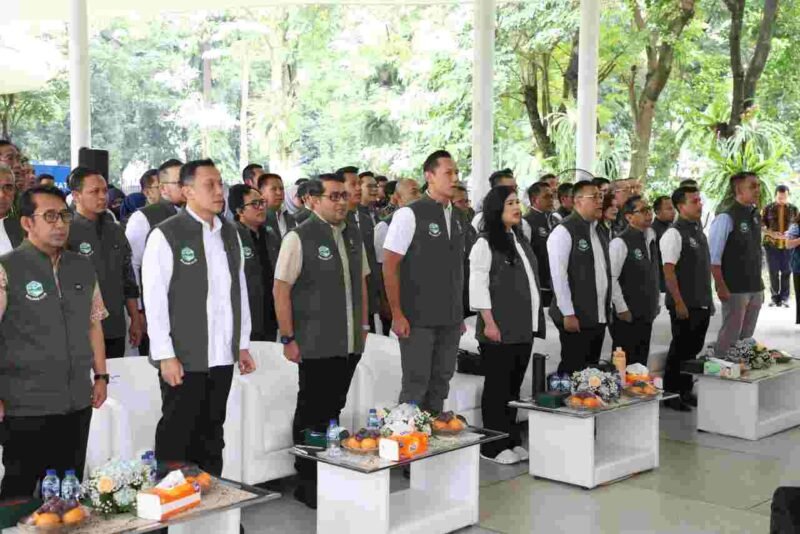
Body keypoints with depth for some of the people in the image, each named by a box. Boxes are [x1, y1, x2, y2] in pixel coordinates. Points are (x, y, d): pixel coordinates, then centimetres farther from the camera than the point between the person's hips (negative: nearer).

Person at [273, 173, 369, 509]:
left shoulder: (353, 235, 11)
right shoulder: (299, 238, -9)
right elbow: (281, 289, -10)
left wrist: (363, 324, 16)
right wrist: (288, 338, -12)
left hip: (350, 343, 6)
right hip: (315, 345, -6)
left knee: (333, 412, 13)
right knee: (311, 416, 3)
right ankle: (308, 485, 14)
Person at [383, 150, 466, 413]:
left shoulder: (456, 217, 12)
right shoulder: (409, 215, -9)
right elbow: (389, 266, -11)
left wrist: (460, 313, 16)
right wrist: (397, 315, -14)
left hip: (450, 319, 6)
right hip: (418, 319, -6)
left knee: (440, 382, 12)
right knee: (416, 384, -2)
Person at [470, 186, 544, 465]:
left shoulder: (520, 240, 15)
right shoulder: (485, 243, -7)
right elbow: (478, 286, -11)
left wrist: (534, 322, 14)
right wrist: (489, 323, -16)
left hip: (524, 328, 7)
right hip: (499, 329, -7)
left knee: (514, 386, 12)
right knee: (497, 387, 1)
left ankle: (512, 440, 21)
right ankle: (494, 445, 9)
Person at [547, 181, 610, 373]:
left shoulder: (598, 231, 15)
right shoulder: (564, 231, -10)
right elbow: (558, 275, -15)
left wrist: (607, 308, 13)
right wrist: (568, 314, -17)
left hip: (598, 317, 8)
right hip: (575, 318, -7)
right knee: (572, 371, -2)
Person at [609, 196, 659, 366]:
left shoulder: (651, 237, 10)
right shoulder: (620, 242, -15)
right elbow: (611, 278, -18)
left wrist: (655, 304, 13)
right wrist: (621, 309, -16)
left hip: (646, 314, 7)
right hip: (627, 316, -7)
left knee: (641, 363, 13)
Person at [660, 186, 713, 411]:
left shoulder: (699, 230, 12)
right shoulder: (674, 234, -14)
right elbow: (668, 271, -18)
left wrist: (709, 299, 17)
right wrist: (679, 303, -20)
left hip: (702, 303, 8)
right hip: (685, 305, -8)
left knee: (693, 349, 14)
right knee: (680, 349, 0)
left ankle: (685, 391, 26)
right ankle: (671, 394, 13)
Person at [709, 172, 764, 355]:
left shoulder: (756, 216, 9)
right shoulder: (726, 218, -15)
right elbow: (713, 257, -16)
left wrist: (760, 285, 15)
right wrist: (721, 288, -18)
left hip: (755, 288, 7)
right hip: (735, 289, -7)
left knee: (746, 336, 15)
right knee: (730, 336, -2)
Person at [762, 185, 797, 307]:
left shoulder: (793, 209, 4)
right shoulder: (768, 208, 0)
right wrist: (772, 233, -15)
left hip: (788, 245, 1)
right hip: (771, 244, -1)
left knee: (786, 272, 4)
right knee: (773, 272, 5)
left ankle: (784, 297, 14)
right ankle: (775, 297, 16)